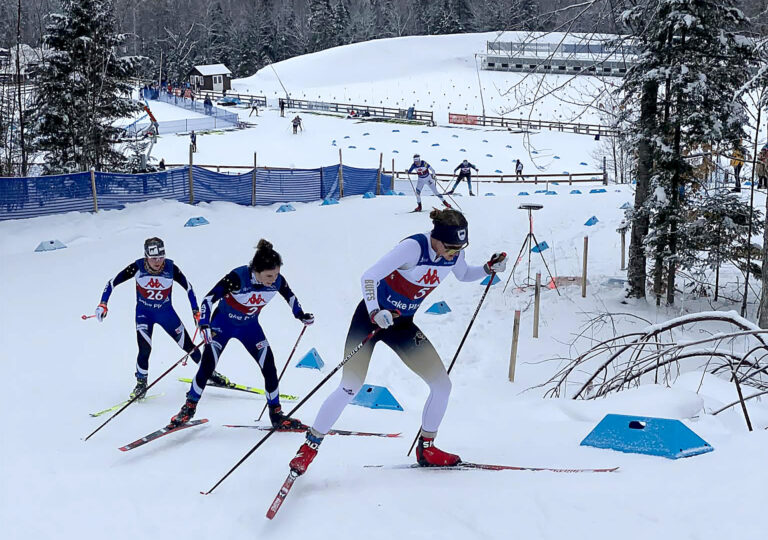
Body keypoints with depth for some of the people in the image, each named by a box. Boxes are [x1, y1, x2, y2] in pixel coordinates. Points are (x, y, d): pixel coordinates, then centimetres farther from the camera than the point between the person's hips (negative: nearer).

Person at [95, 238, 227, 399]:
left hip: (166, 312, 1)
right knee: (145, 349, -20)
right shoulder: (137, 268, -22)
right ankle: (141, 383, 3)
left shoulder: (171, 268, -21)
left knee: (188, 345, 5)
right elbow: (112, 283, -13)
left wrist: (196, 311, -7)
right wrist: (103, 304, -21)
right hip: (144, 313, -1)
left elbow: (188, 287, -5)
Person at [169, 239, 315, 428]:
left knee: (269, 367, -5)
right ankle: (189, 407, 12)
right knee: (207, 365, -8)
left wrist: (300, 314, 4)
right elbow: (209, 299, -31)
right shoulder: (238, 278, -35)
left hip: (250, 326, 3)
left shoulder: (277, 280, -22)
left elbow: (289, 295, 3)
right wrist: (204, 325, -42)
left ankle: (276, 414, 10)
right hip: (223, 323, -3)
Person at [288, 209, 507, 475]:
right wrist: (375, 313, -45)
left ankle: (426, 448, 15)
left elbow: (463, 274, 17)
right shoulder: (414, 247, -28)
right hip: (372, 316, -6)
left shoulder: (455, 252, -8)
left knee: (442, 385, -2)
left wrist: (488, 269, -1)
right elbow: (368, 277, -31)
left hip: (402, 324, 6)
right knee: (351, 388, -13)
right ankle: (309, 448, 1)